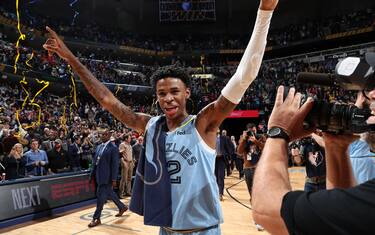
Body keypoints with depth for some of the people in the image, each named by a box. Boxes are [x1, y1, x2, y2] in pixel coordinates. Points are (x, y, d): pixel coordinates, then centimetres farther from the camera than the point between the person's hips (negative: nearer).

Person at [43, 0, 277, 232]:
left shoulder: (203, 124, -14)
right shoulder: (150, 126, -2)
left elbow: (243, 77, -23)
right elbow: (106, 98, 3)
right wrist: (70, 57, 3)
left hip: (203, 230, -4)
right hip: (166, 229, 4)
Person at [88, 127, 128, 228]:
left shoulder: (113, 148, -11)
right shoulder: (99, 147, 12)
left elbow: (115, 165, -14)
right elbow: (95, 161, 15)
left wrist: (114, 179, -16)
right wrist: (93, 174, 11)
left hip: (107, 177, -8)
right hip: (99, 176, 8)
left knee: (101, 196, -3)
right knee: (110, 193, 19)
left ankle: (96, 218, 9)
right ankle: (122, 207, 37)